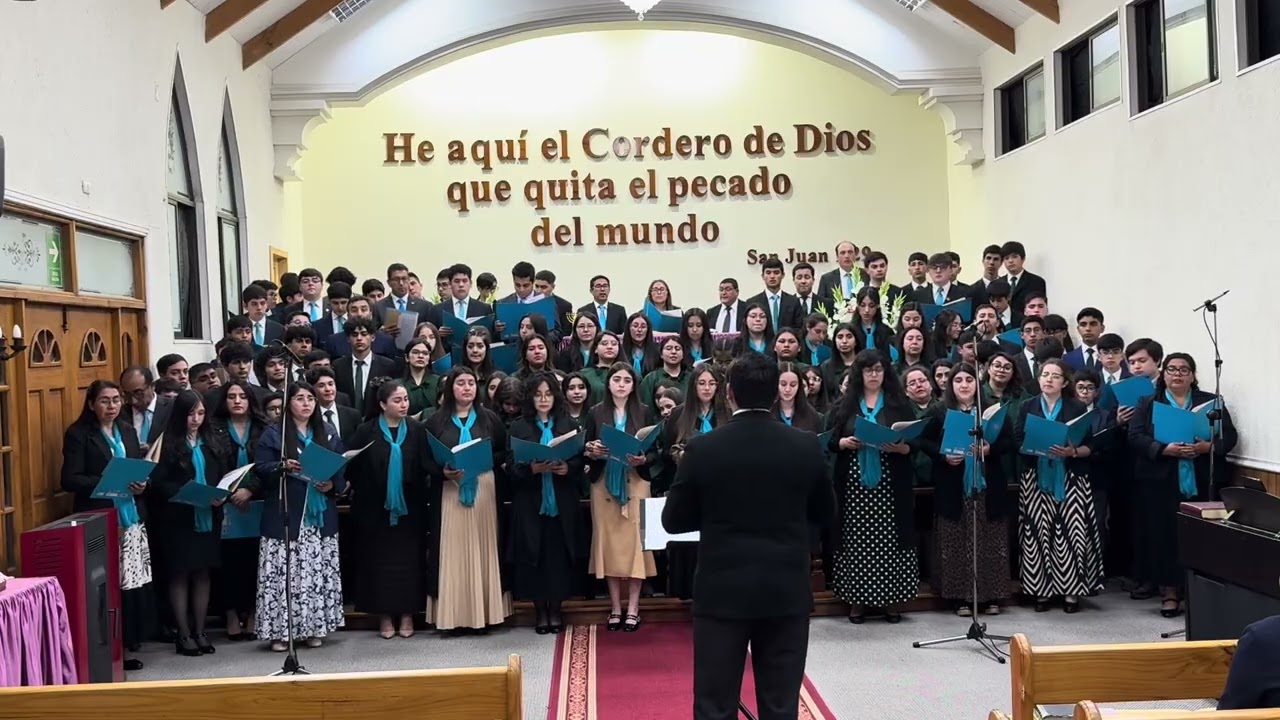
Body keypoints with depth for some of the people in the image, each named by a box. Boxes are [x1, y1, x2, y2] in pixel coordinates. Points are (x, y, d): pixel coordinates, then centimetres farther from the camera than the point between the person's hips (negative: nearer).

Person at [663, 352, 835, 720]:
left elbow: (673, 520, -2)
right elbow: (825, 514, 8)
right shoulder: (806, 445, -5)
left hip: (722, 592, -1)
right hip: (788, 592, 2)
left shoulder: (702, 448, -10)